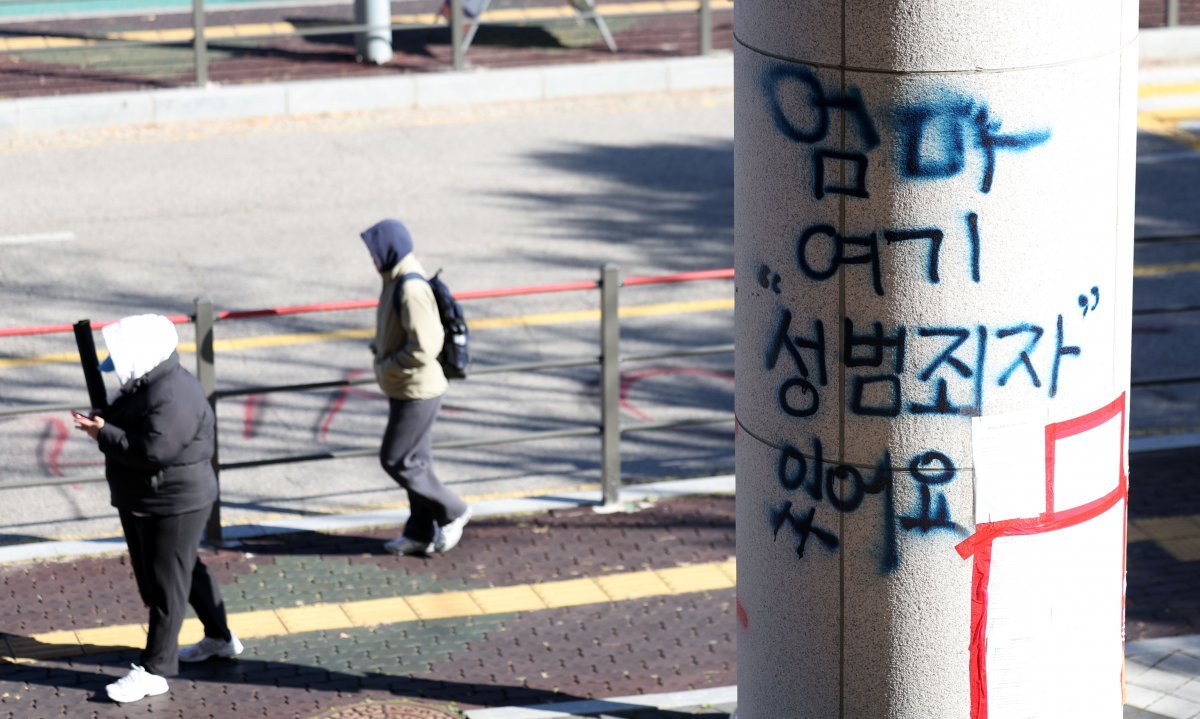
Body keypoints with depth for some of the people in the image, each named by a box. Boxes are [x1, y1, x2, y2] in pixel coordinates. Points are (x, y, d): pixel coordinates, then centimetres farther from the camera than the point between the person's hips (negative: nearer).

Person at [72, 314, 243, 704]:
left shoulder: (174, 397, -26)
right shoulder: (144, 386, 8)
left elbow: (154, 450, -32)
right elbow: (133, 431, 17)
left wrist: (104, 434, -22)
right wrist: (103, 423, -4)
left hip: (174, 505, -11)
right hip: (142, 503, 11)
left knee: (166, 584, -3)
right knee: (187, 570, 22)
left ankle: (153, 670, 2)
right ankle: (219, 638, 37)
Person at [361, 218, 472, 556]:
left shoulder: (412, 290, -24)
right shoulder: (397, 281, 8)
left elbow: (423, 347, -29)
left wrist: (387, 368, -17)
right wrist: (379, 348, 7)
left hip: (416, 391, -10)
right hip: (405, 389, 10)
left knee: (397, 460, -2)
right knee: (416, 460, 14)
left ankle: (451, 512, 11)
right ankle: (421, 533, 21)